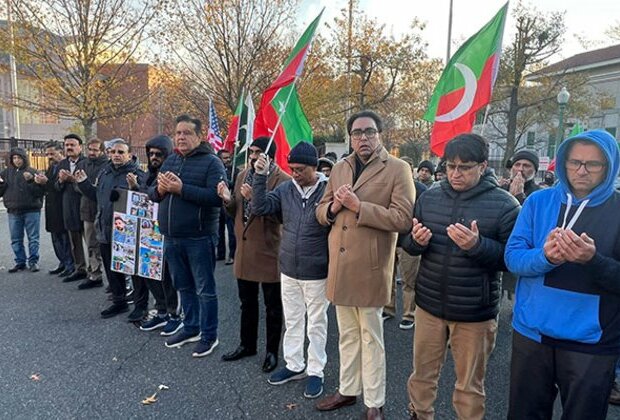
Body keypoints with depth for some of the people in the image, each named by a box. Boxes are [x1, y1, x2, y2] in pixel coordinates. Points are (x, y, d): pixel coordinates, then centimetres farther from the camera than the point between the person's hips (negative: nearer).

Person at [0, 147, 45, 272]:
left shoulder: (32, 171, -2)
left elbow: (41, 191, -10)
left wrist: (31, 180, -23)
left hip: (31, 210, -4)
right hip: (13, 211, 4)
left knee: (33, 238, 2)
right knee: (16, 240, 10)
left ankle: (33, 261, 10)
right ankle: (20, 262, 20)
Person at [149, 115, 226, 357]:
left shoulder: (211, 162, -9)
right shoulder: (169, 161, 14)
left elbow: (216, 197, -22)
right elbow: (152, 193, 16)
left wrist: (181, 188, -24)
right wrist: (159, 189, -7)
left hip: (199, 238, -7)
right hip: (171, 238, 7)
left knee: (204, 289, 4)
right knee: (183, 286, 19)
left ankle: (209, 335, 18)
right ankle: (191, 328, 35)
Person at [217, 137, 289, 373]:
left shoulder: (282, 180, -12)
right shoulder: (243, 176, 9)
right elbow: (236, 212, 13)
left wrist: (255, 197, -28)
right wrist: (228, 200, -8)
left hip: (269, 249, -6)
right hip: (244, 248, 6)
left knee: (272, 306, 10)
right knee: (247, 302, 20)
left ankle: (272, 351, 25)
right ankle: (247, 344, 37)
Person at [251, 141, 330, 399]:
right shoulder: (285, 189, 0)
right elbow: (260, 208, -5)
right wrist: (260, 177, -14)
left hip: (317, 273, -4)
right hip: (288, 271, 5)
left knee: (316, 323, 12)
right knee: (292, 321, 18)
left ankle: (315, 371, 29)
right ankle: (294, 365, 36)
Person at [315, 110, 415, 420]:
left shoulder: (398, 169, -7)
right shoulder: (339, 169, 12)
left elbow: (403, 218, -17)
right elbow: (321, 212, 14)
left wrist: (358, 206, -21)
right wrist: (333, 206, -8)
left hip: (370, 266, -5)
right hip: (340, 265, 6)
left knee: (370, 337, 8)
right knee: (347, 335, 19)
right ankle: (348, 390, 37)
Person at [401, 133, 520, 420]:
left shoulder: (504, 205, -10)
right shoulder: (429, 197, 1)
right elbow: (408, 245, 6)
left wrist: (478, 245, -29)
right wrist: (416, 240, -17)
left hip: (474, 312, -3)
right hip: (429, 304, 4)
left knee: (469, 385, 15)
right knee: (421, 375, 19)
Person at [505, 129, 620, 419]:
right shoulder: (539, 201, -1)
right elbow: (512, 257, -6)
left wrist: (593, 260, -29)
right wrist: (544, 256, -26)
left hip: (591, 342, -1)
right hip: (531, 331, 2)